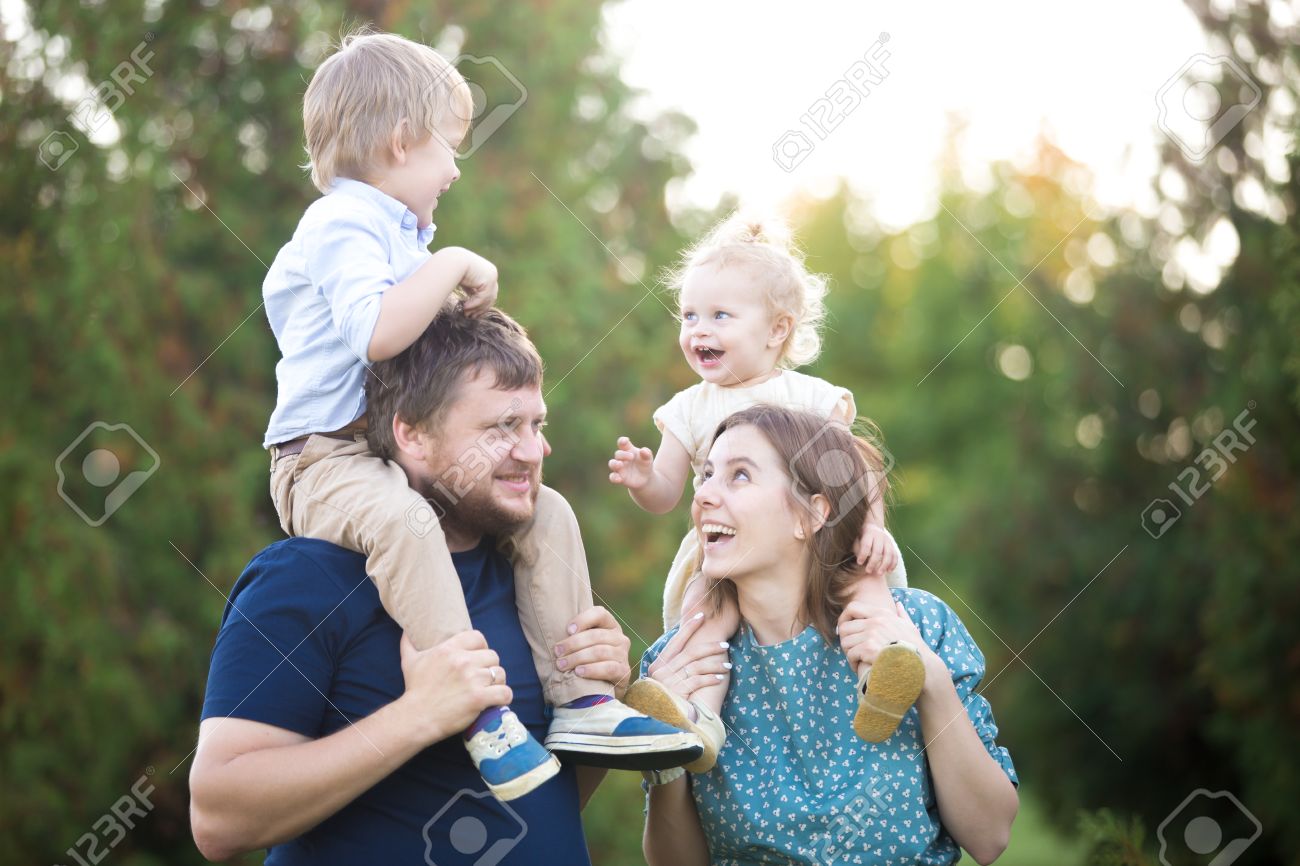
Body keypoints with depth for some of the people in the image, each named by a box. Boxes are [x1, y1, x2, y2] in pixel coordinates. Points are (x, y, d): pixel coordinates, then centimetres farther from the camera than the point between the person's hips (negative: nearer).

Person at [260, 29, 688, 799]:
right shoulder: (342, 226, -12)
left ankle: (578, 701, -4)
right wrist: (453, 266, -22)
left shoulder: (397, 233, 21)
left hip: (407, 454, 10)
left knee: (548, 512, -1)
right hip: (327, 460, -10)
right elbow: (376, 333, -31)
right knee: (403, 520, -40)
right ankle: (481, 717, -41)